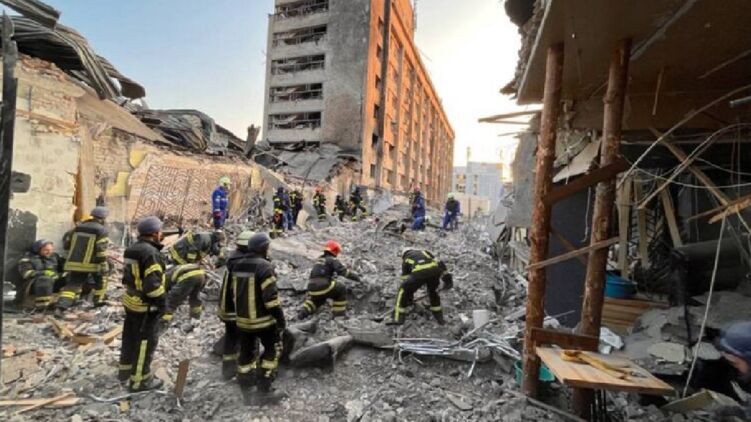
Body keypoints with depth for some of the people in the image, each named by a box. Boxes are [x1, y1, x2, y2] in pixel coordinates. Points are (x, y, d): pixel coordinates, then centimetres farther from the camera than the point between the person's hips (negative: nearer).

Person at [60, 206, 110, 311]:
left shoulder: (78, 227, 11)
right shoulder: (101, 230, -10)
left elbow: (70, 245, 20)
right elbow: (101, 251, -16)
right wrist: (104, 266, -12)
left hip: (74, 263, 5)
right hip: (91, 264, -5)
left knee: (72, 285, 6)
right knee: (101, 277, 20)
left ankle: (61, 307, -11)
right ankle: (99, 300, 24)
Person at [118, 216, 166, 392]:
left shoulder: (132, 249, 7)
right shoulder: (151, 253, -25)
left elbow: (128, 276, 15)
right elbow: (153, 284, -27)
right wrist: (162, 302, -15)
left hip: (130, 301, 10)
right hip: (145, 306, -10)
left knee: (130, 337, 24)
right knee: (145, 342, 3)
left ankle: (125, 370, 41)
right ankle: (140, 380, 14)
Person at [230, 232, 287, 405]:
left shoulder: (235, 264, 4)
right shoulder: (263, 266, -19)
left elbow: (232, 291, 14)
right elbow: (271, 297, -20)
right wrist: (280, 318, -12)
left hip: (242, 319, 7)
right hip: (262, 319, -6)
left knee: (246, 353, 18)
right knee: (272, 349, 12)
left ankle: (246, 392, 29)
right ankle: (264, 390, 14)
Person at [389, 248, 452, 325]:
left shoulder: (406, 260, 35)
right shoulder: (424, 252, 40)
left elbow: (406, 278, 36)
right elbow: (439, 263, 25)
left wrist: (409, 298, 44)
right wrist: (447, 276, 22)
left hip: (419, 273, -3)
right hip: (435, 270, 3)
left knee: (403, 290, 20)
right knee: (433, 291, 33)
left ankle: (398, 318, 19)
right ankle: (439, 317, 36)